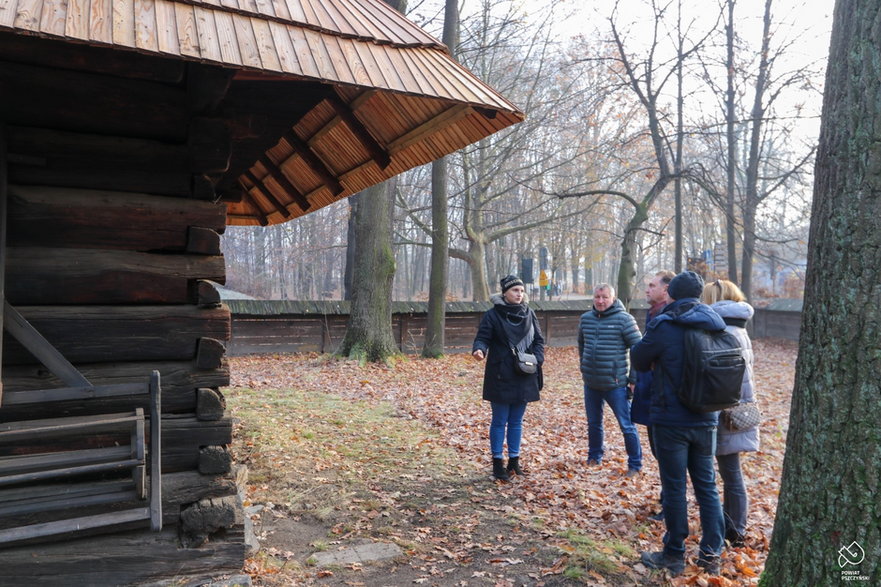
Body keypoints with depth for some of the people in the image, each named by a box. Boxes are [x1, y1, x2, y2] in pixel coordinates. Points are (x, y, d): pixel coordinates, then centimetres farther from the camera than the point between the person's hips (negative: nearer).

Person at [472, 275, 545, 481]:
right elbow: (482, 338, -9)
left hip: (524, 378, 4)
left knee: (516, 421, 14)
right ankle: (498, 462, 15)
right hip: (500, 377, -4)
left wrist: (537, 359, -4)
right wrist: (479, 350, -31)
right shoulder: (492, 314, -6)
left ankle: (514, 460, 25)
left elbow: (538, 340, 12)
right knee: (500, 421, 4)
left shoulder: (529, 313, 8)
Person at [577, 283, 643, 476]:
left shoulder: (623, 319, -11)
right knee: (593, 423, 17)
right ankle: (594, 457, 34)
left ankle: (635, 464, 13)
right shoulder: (586, 318, 5)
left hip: (615, 384, -5)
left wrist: (634, 378, -12)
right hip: (591, 383, 5)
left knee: (627, 425, 0)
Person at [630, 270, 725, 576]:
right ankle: (711, 554, 22)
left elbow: (639, 360, 0)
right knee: (707, 486, 14)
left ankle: (674, 555, 17)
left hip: (671, 420, -5)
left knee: (674, 487, 5)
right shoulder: (716, 325, 2)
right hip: (706, 420, 5)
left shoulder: (664, 326, -14)